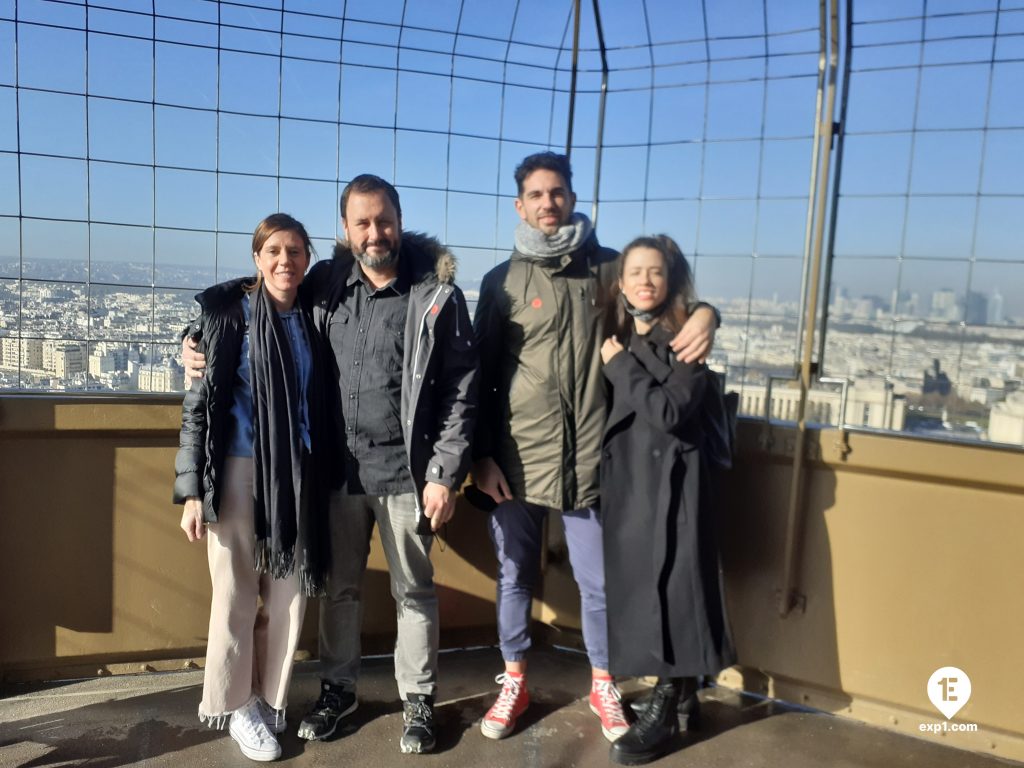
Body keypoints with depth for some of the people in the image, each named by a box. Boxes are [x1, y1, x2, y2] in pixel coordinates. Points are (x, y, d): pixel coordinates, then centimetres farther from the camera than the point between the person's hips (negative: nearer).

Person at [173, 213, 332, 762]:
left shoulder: (311, 319, 7)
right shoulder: (227, 313, -4)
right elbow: (198, 404, -6)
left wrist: (319, 477, 8)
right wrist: (192, 489, -9)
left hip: (299, 475, 4)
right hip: (239, 472, -4)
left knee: (289, 592, 9)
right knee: (236, 593, 5)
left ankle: (270, 698, 27)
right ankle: (235, 705, 23)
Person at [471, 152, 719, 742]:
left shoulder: (608, 268, 3)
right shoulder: (503, 281, 2)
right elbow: (482, 374, 3)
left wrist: (704, 314, -13)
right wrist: (482, 455, -2)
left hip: (587, 457, 0)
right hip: (516, 459, 0)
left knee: (598, 583, 10)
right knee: (515, 577, 14)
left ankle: (603, 684, 34)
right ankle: (514, 683, 34)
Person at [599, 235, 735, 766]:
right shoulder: (615, 334, 10)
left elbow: (668, 412, -21)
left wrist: (621, 365, -14)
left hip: (671, 479, -7)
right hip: (624, 478, 7)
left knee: (668, 587, -1)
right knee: (637, 587, 12)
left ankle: (664, 712, 12)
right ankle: (682, 697, 29)